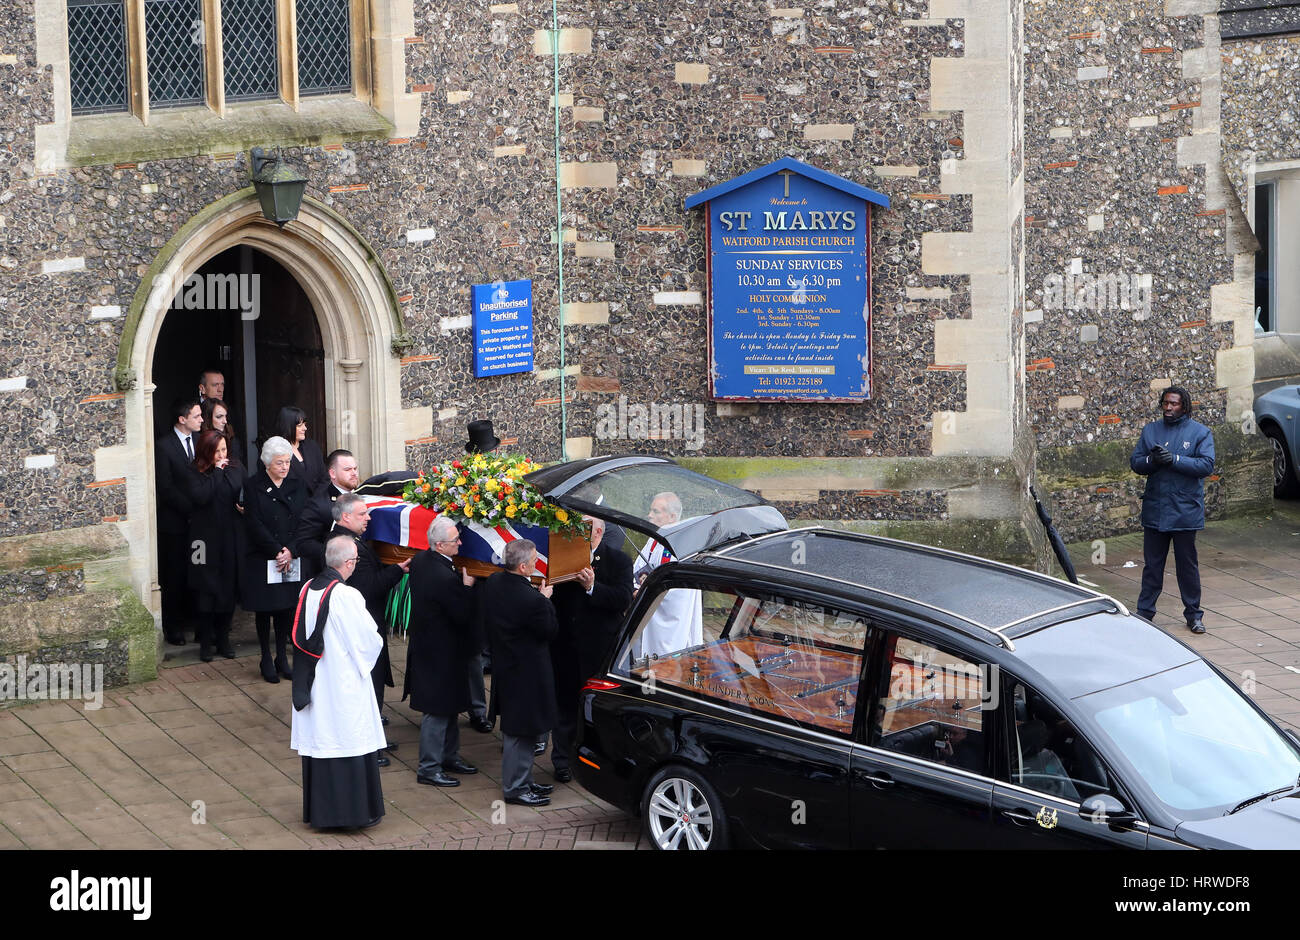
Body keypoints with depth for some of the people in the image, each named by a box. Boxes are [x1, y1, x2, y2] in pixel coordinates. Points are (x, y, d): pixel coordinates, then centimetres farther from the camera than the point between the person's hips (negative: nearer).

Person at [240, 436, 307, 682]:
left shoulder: (297, 486, 7)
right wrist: (277, 550, -15)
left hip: (291, 559, 3)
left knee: (286, 607, 6)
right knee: (264, 609, 3)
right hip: (262, 559, -3)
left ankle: (282, 657, 18)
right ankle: (266, 660, 12)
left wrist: (290, 551, -11)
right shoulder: (253, 486, -4)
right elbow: (254, 524, -10)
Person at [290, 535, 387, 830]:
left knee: (319, 739, 14)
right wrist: (365, 657, 7)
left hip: (314, 681, 7)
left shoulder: (307, 590, 0)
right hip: (344, 683, -6)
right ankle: (353, 809, 9)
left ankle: (318, 809, 22)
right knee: (349, 740, 4)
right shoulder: (347, 596, -20)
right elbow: (369, 639, -14)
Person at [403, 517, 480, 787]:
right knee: (438, 711, 1)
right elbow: (463, 615, -22)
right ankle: (429, 768, 11)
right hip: (441, 652, -10)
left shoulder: (420, 560, 0)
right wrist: (467, 587, -10)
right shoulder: (445, 577, -30)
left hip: (424, 641, 10)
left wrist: (461, 586, 9)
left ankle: (449, 756, 35)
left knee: (448, 706, 22)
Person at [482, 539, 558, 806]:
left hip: (502, 662, 9)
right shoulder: (531, 600, -29)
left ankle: (522, 781, 31)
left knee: (517, 730, 20)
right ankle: (516, 787, 12)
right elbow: (550, 631, -15)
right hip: (526, 671, -9)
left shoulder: (493, 583, -3)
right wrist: (545, 600, -3)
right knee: (521, 733, 3)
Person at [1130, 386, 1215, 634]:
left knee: (1187, 565, 6)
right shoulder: (1150, 431, 10)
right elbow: (1135, 462, 7)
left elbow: (1206, 465, -11)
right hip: (1154, 509, 3)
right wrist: (1152, 460, -14)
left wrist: (1174, 459, -19)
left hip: (1185, 511, -3)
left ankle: (1193, 614, 16)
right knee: (1152, 564, 8)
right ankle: (1144, 612, 15)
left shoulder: (1200, 432, 0)